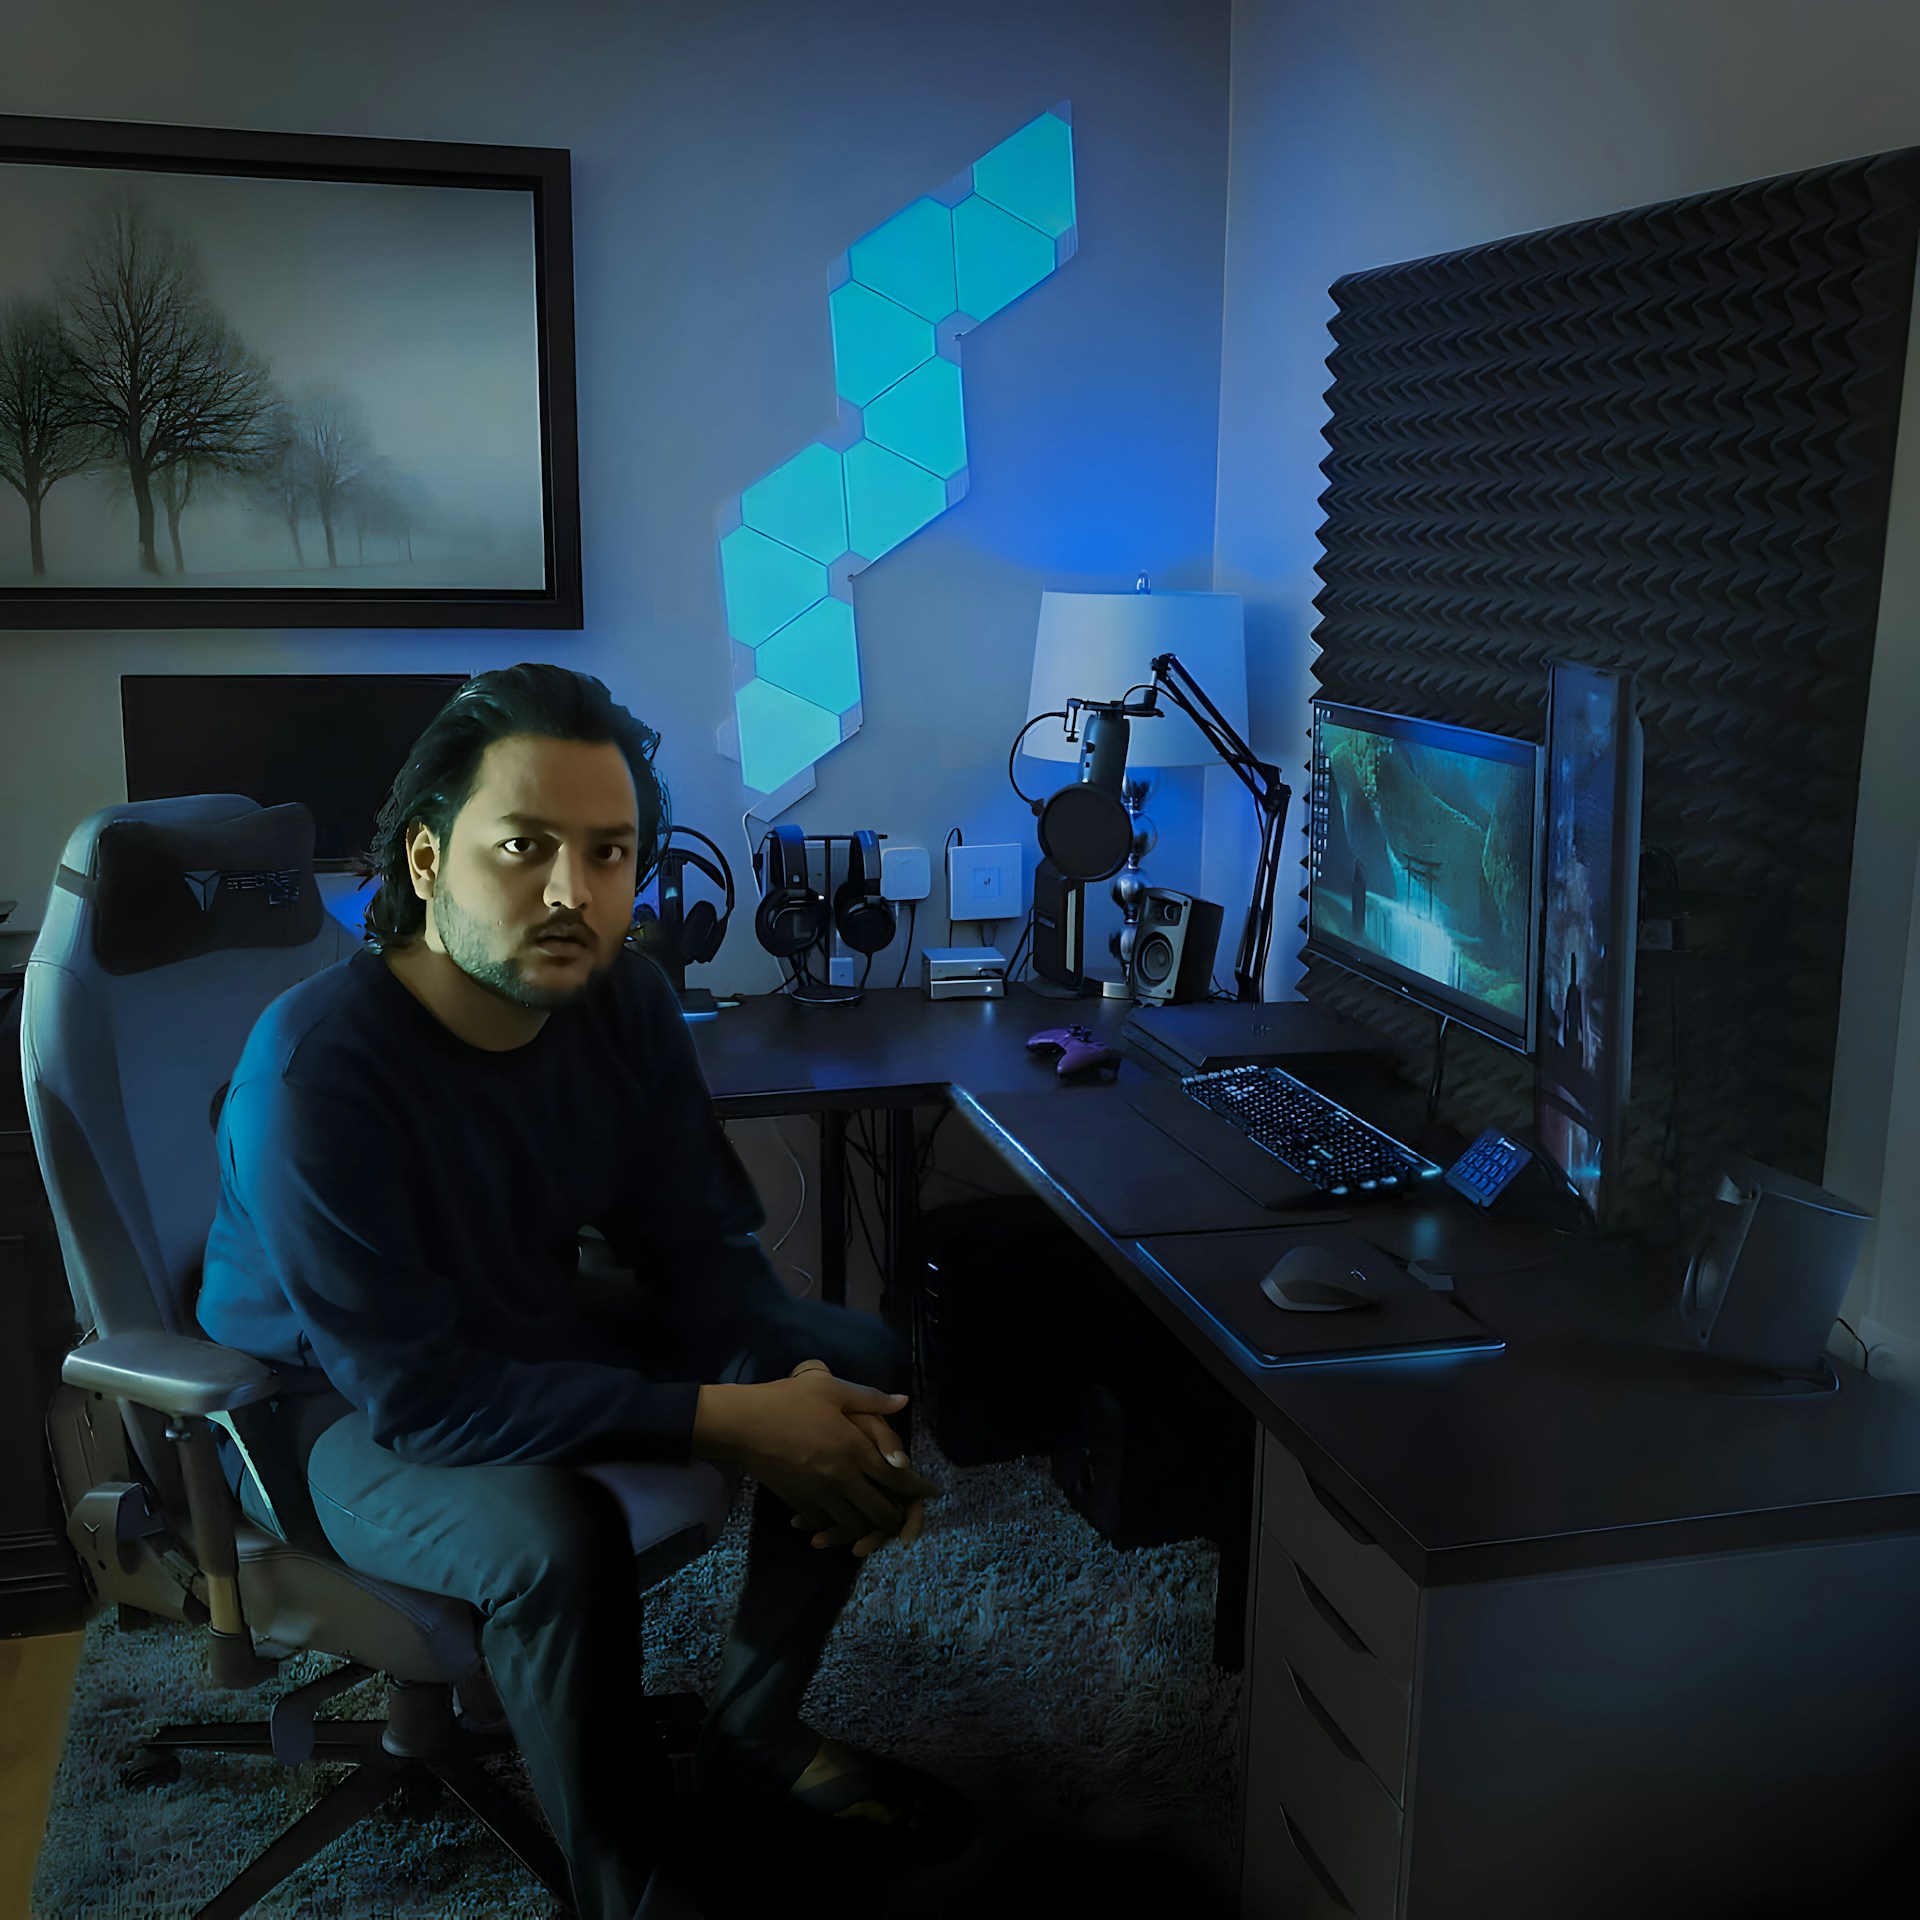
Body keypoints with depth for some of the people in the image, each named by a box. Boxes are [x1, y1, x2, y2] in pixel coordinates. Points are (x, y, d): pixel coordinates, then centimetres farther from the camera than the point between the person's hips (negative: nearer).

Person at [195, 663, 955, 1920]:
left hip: (531, 1326, 7)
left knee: (862, 1360, -4)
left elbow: (701, 1247, -4)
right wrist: (724, 1420, -34)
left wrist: (805, 1384, -24)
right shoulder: (315, 1072, -32)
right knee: (558, 1536, -36)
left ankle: (754, 1731, 14)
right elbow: (416, 1395, -32)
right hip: (338, 1405, -6)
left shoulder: (623, 1001, -12)